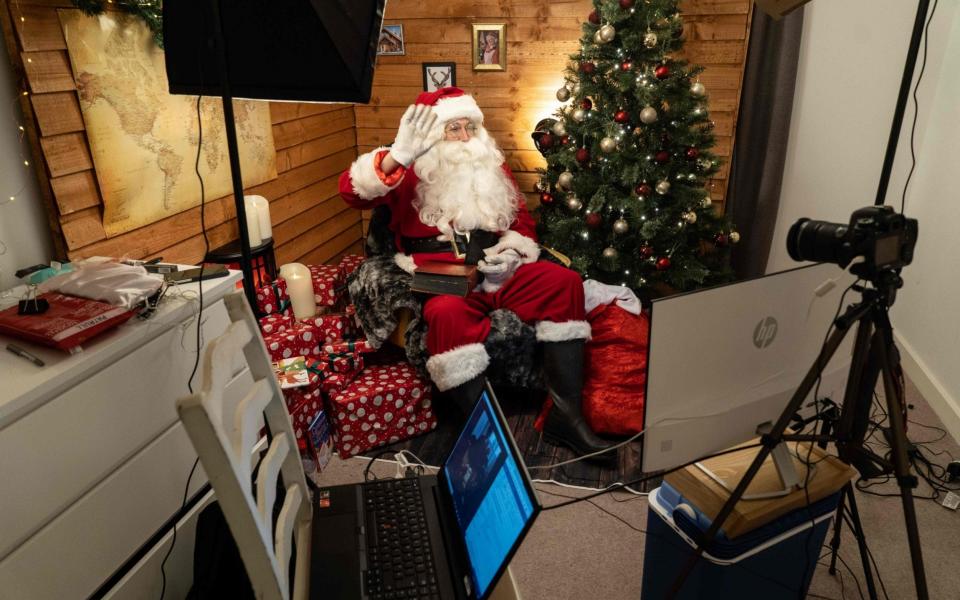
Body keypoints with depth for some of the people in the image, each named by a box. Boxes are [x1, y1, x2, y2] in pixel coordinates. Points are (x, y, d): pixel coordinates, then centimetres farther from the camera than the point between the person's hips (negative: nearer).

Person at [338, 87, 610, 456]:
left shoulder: (493, 167, 17)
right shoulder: (410, 173, 3)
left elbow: (522, 221, 20)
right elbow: (352, 192, -12)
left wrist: (511, 253, -3)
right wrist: (398, 155, -29)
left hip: (494, 273, 5)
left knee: (565, 281, -17)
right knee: (448, 312, -38)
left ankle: (565, 414, -18)